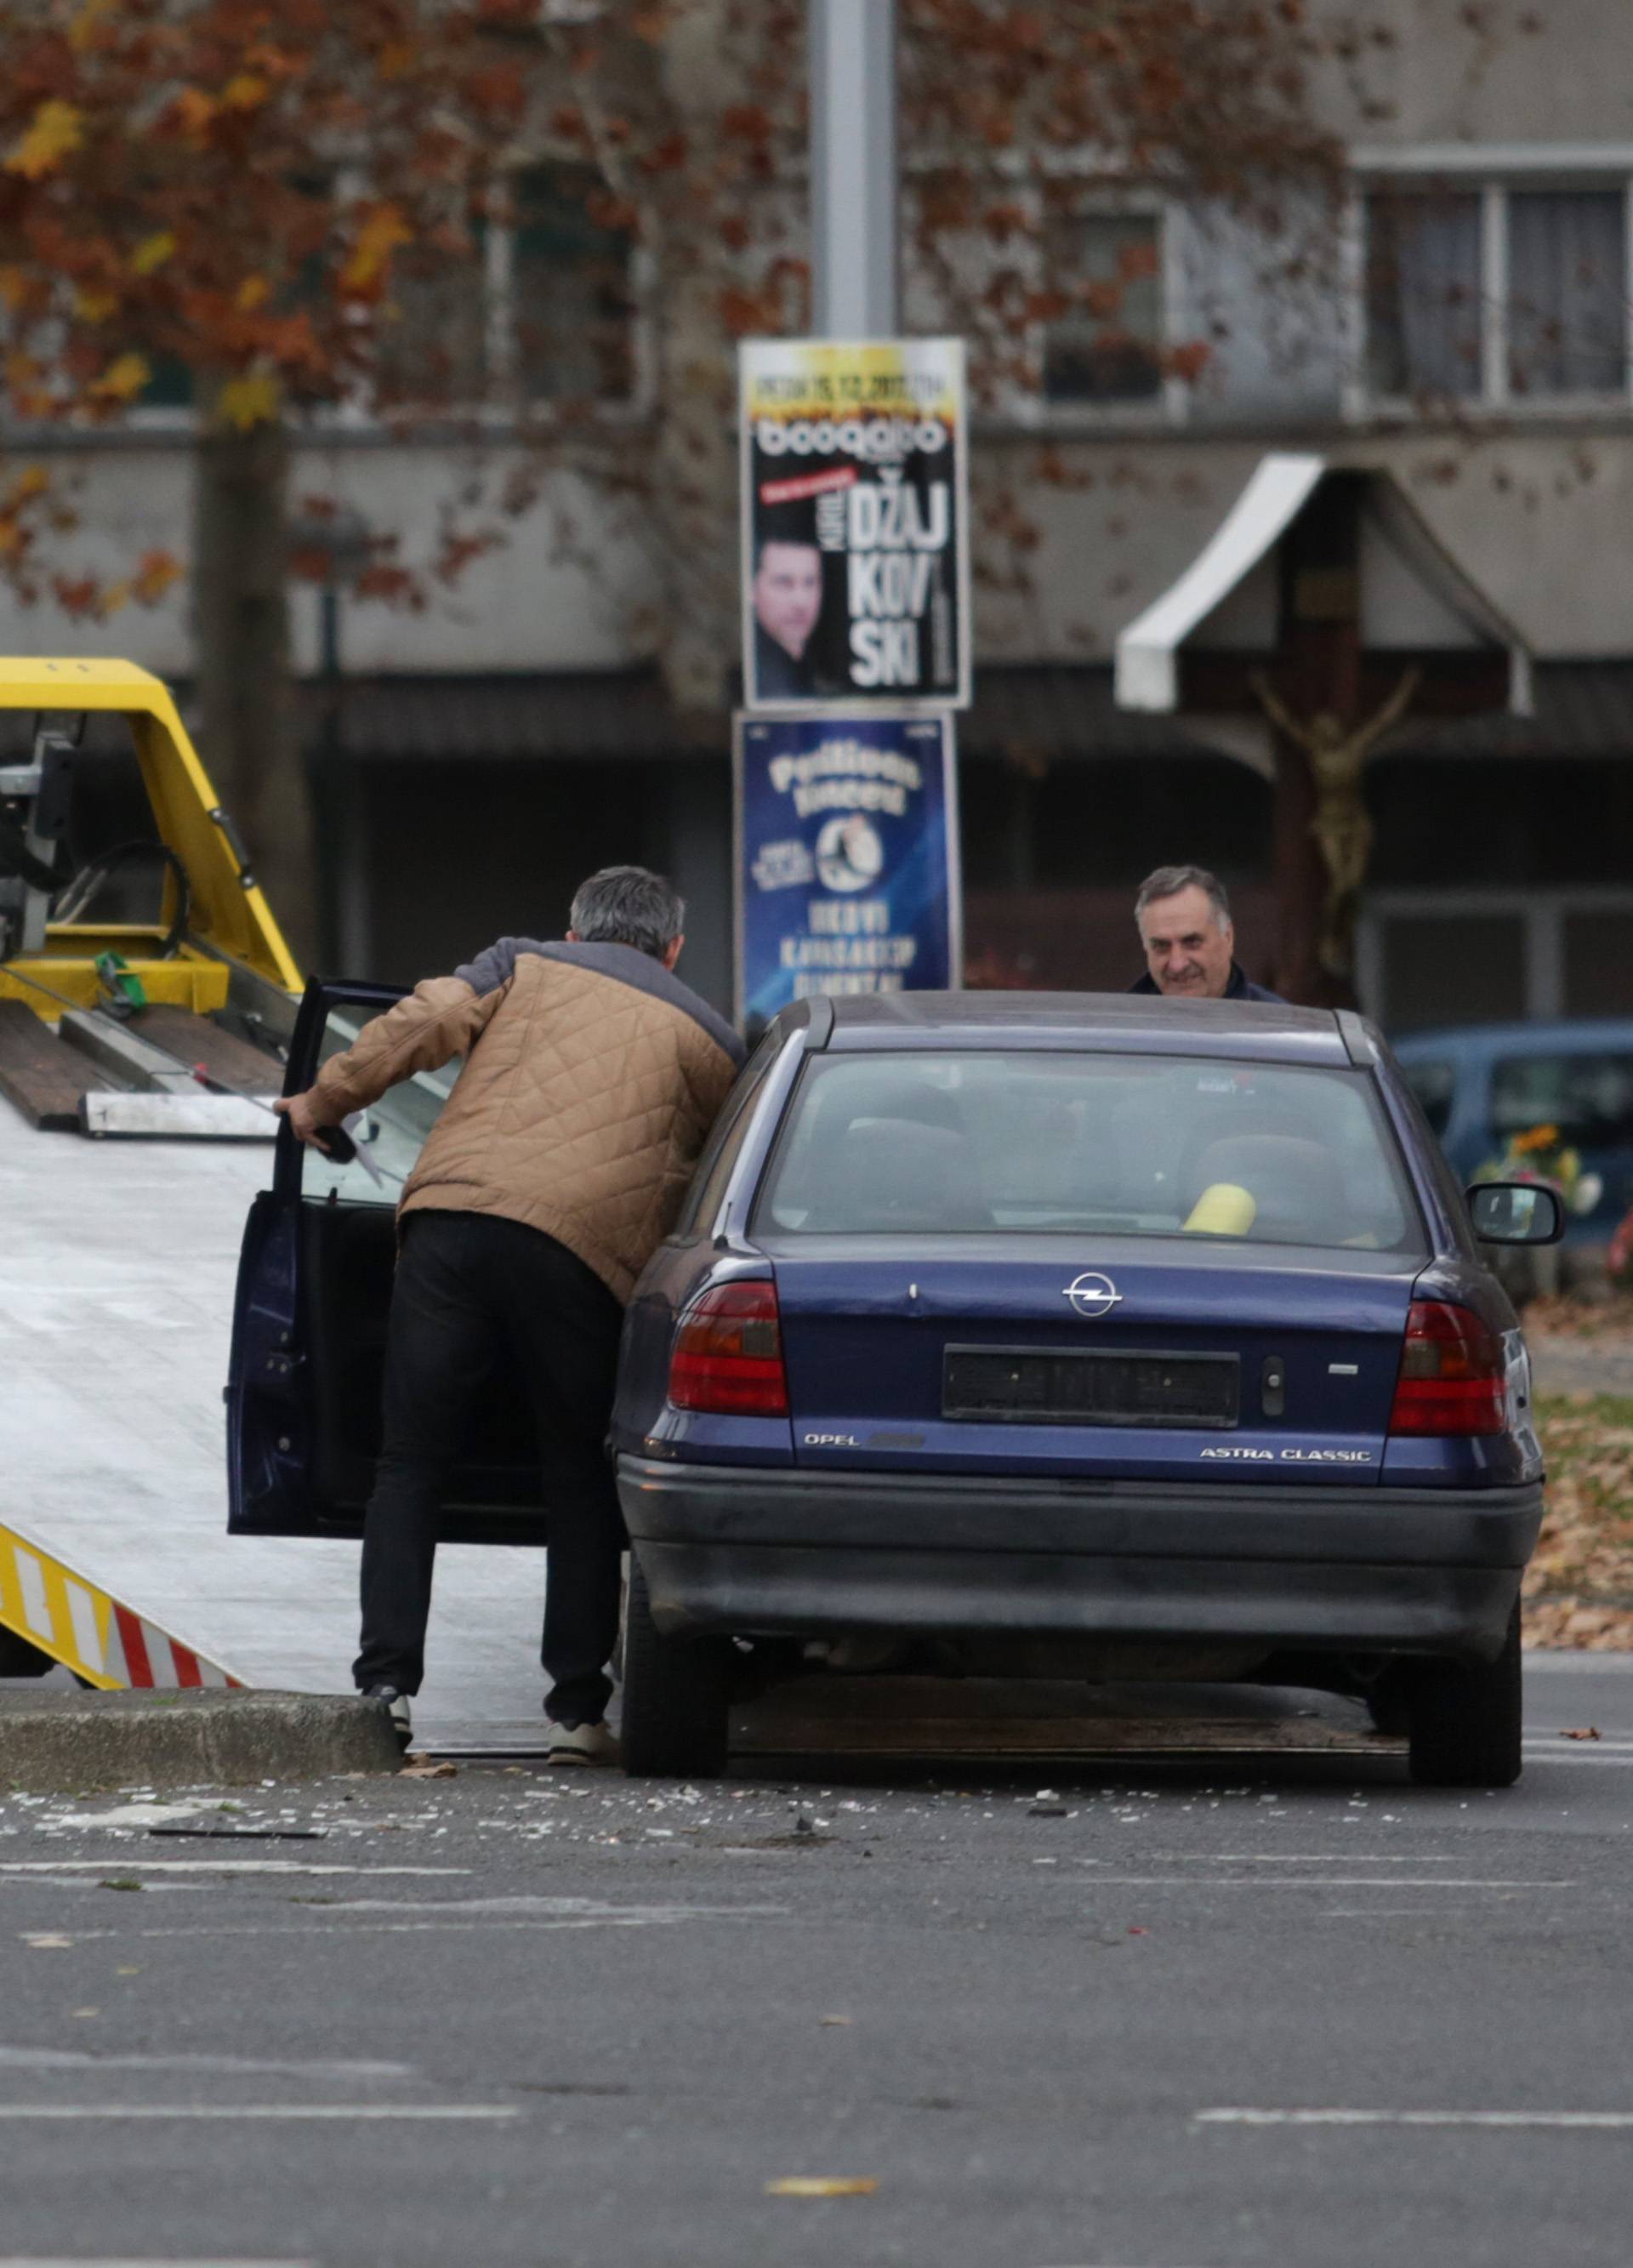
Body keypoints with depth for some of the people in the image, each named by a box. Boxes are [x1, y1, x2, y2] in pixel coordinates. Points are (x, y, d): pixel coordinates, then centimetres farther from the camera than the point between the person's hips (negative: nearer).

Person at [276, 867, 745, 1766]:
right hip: (587, 1246, 0)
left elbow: (423, 1022, 6)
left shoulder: (523, 966, 22)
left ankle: (384, 1683, -4)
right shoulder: (711, 1041, 23)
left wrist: (326, 1101, 15)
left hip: (455, 1210, 0)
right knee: (582, 1485, 11)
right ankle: (577, 1709, 5)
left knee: (410, 1463, 6)